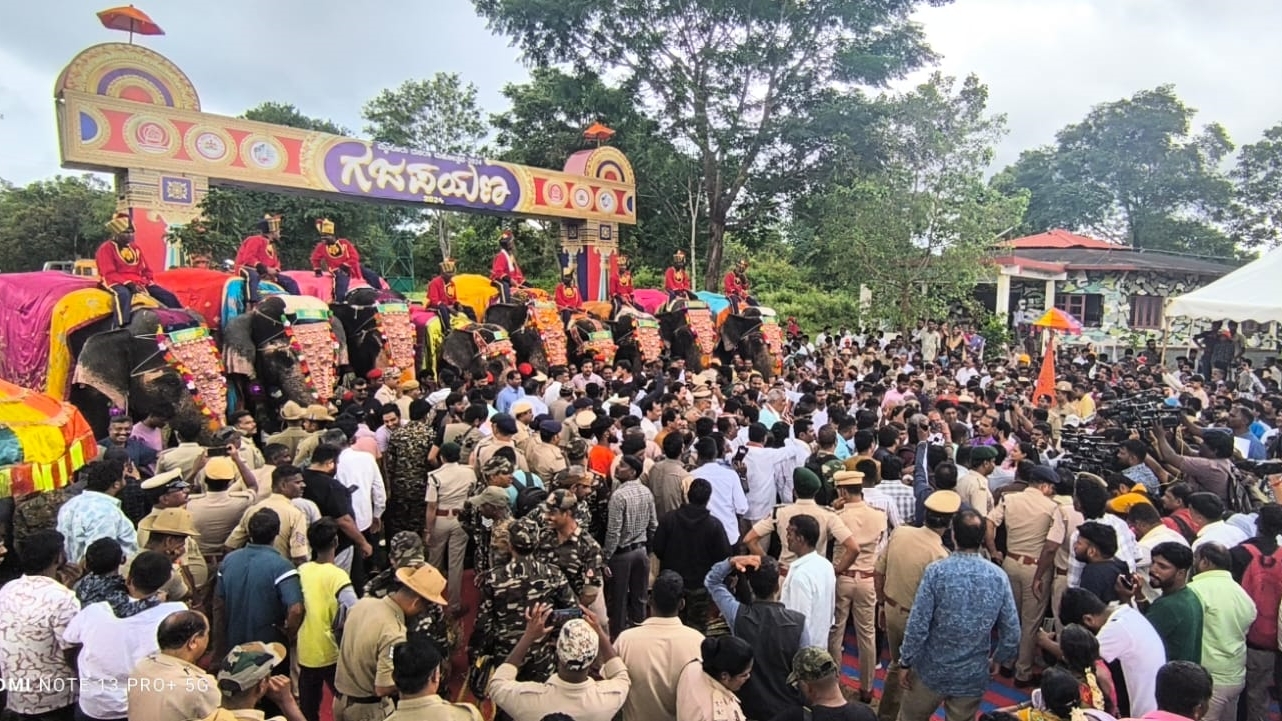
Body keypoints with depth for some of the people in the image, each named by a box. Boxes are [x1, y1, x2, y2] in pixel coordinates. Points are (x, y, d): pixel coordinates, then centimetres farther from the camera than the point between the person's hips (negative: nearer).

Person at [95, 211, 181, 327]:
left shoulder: (134, 248, 19)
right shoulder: (106, 248, -2)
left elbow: (146, 269, 22)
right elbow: (110, 274, -12)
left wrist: (151, 282, 3)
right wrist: (129, 284, -24)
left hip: (139, 283, 7)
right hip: (118, 283, -7)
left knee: (168, 296, -6)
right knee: (124, 294, -42)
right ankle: (121, 328, -56)